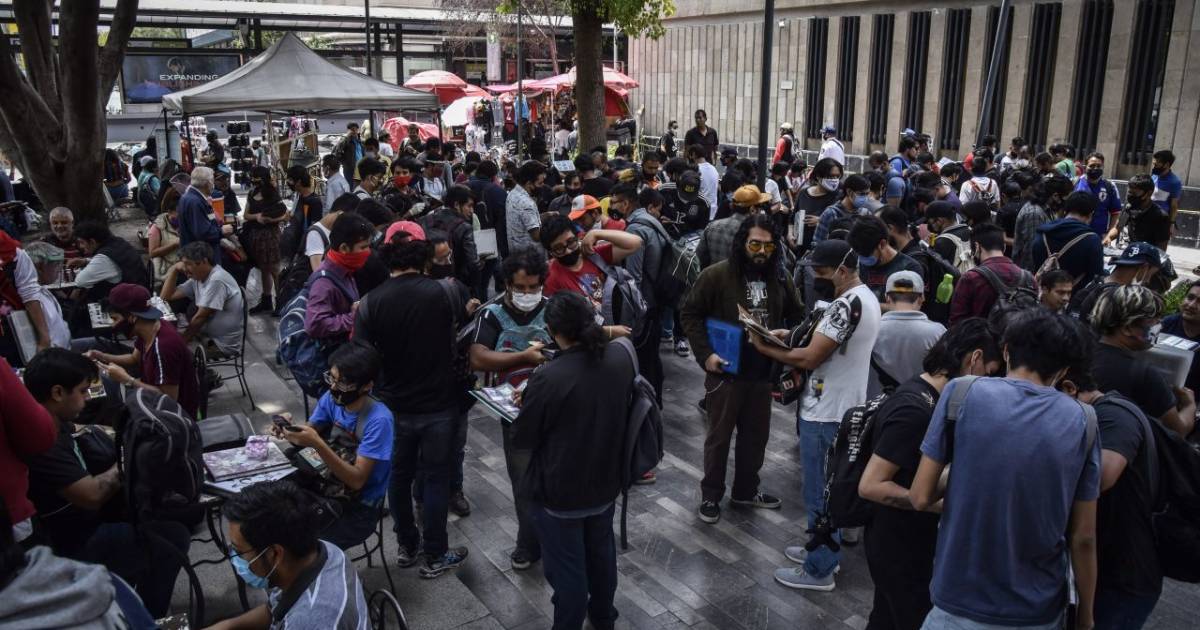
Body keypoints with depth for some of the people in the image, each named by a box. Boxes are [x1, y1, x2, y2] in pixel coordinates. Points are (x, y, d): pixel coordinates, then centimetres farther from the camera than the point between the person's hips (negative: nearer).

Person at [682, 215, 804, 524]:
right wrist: (705, 354, -15)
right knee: (719, 435, 8)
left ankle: (746, 490, 35)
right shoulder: (716, 275, -12)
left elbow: (796, 317, 18)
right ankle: (711, 495, 23)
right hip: (725, 372, -5)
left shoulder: (780, 279, 3)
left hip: (763, 373, 5)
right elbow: (690, 315, -7)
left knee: (756, 435, 16)